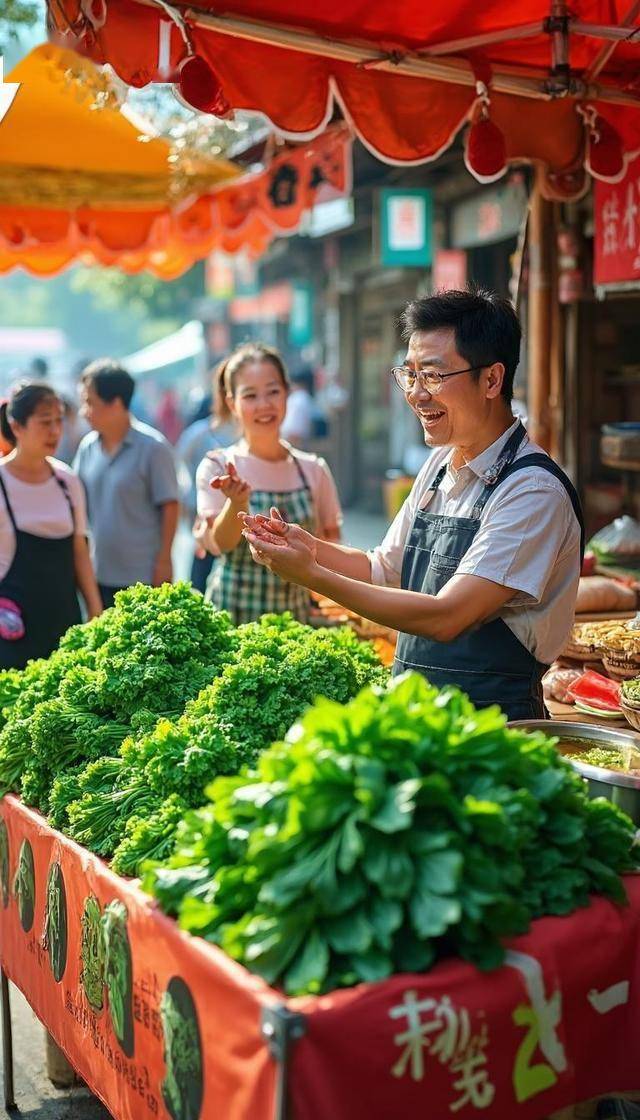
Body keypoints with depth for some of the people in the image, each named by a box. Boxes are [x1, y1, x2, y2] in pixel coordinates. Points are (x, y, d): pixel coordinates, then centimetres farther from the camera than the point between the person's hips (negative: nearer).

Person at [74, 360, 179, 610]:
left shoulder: (152, 447, -10)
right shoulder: (88, 446, 5)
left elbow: (169, 507, -9)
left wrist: (164, 560, -11)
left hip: (144, 578, -6)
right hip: (99, 576, 6)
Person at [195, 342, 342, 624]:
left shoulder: (314, 469, 3)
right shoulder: (216, 466, -4)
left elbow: (330, 539, 14)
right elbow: (219, 543, -13)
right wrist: (238, 502, -30)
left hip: (296, 612, 2)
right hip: (234, 614, -2)